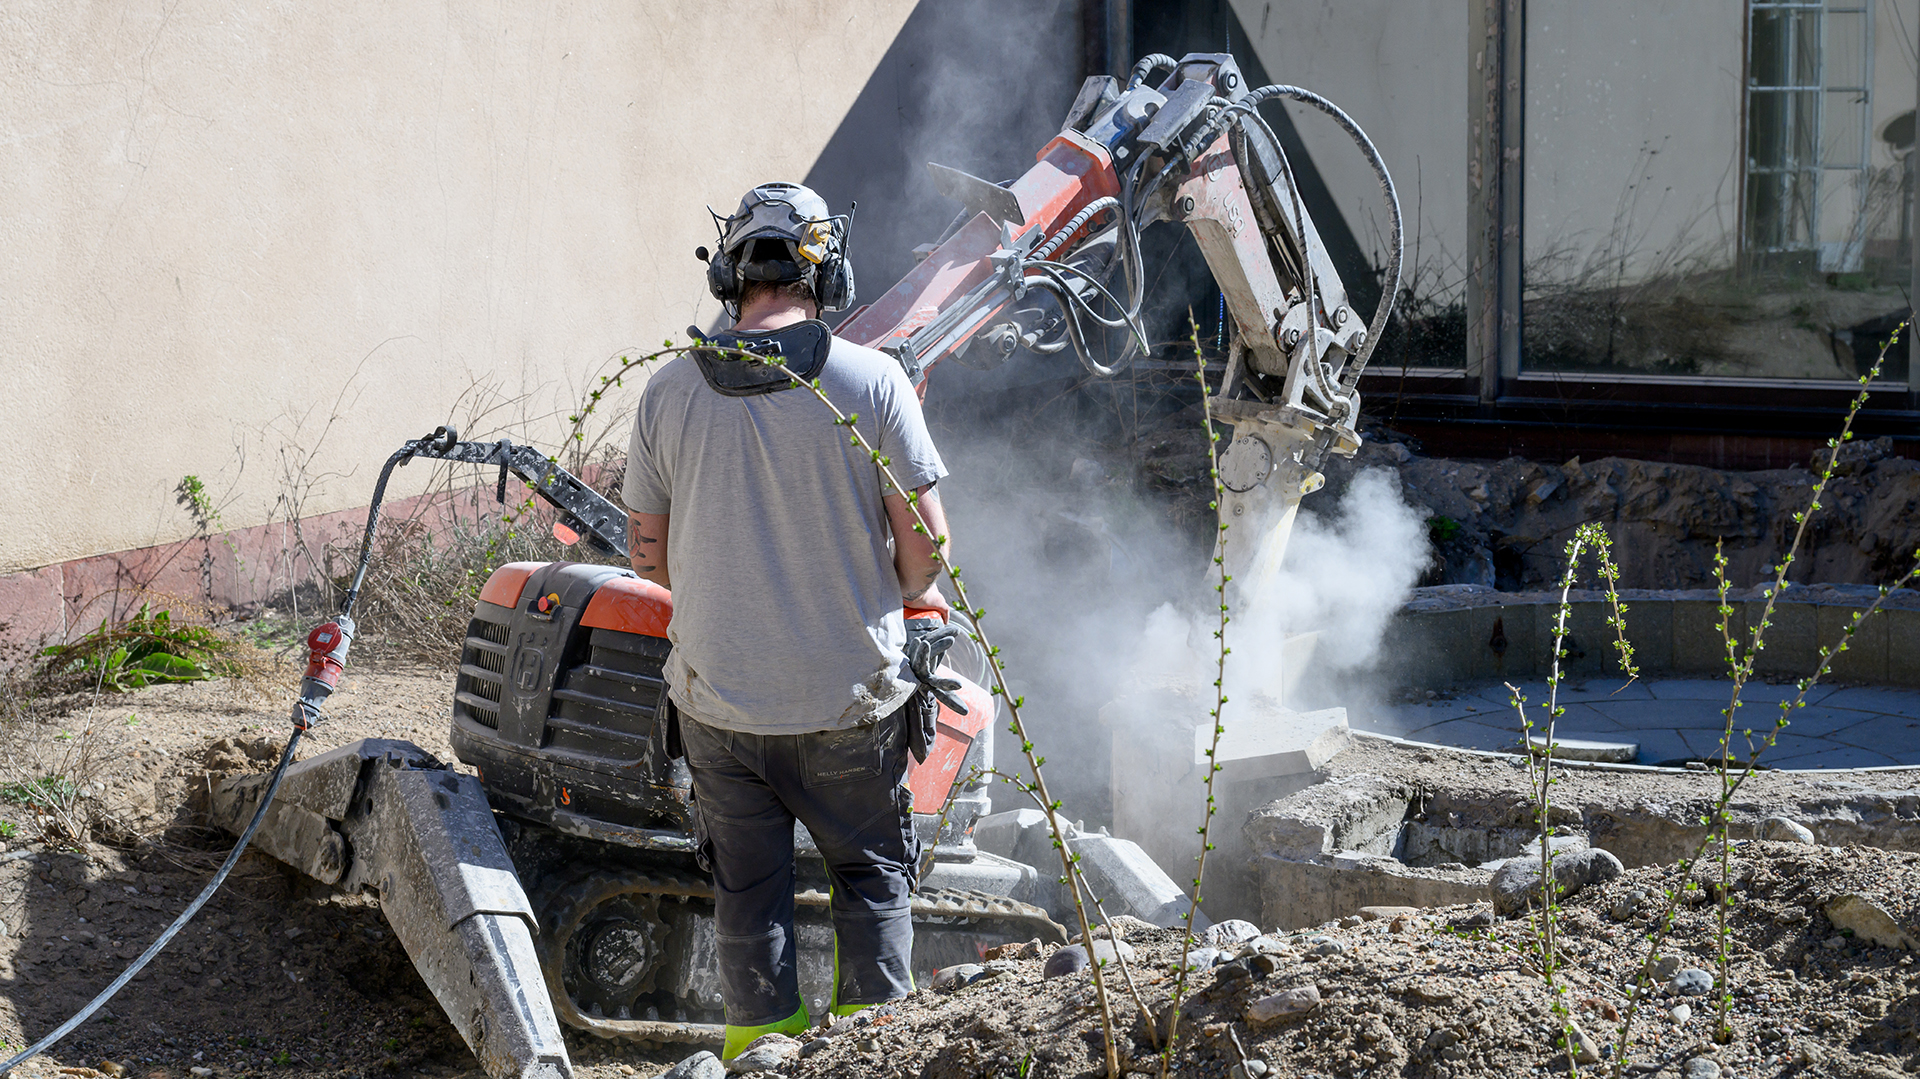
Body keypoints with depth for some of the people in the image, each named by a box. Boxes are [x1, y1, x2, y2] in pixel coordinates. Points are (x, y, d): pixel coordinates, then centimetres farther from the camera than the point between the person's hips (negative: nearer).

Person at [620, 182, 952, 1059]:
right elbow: (923, 541, -12)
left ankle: (762, 1032, 25)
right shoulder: (871, 380, -13)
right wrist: (910, 594, 10)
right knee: (871, 868, 18)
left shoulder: (668, 391, -5)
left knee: (746, 887, 16)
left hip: (717, 697, 2)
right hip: (849, 695, -2)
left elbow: (648, 550, 3)